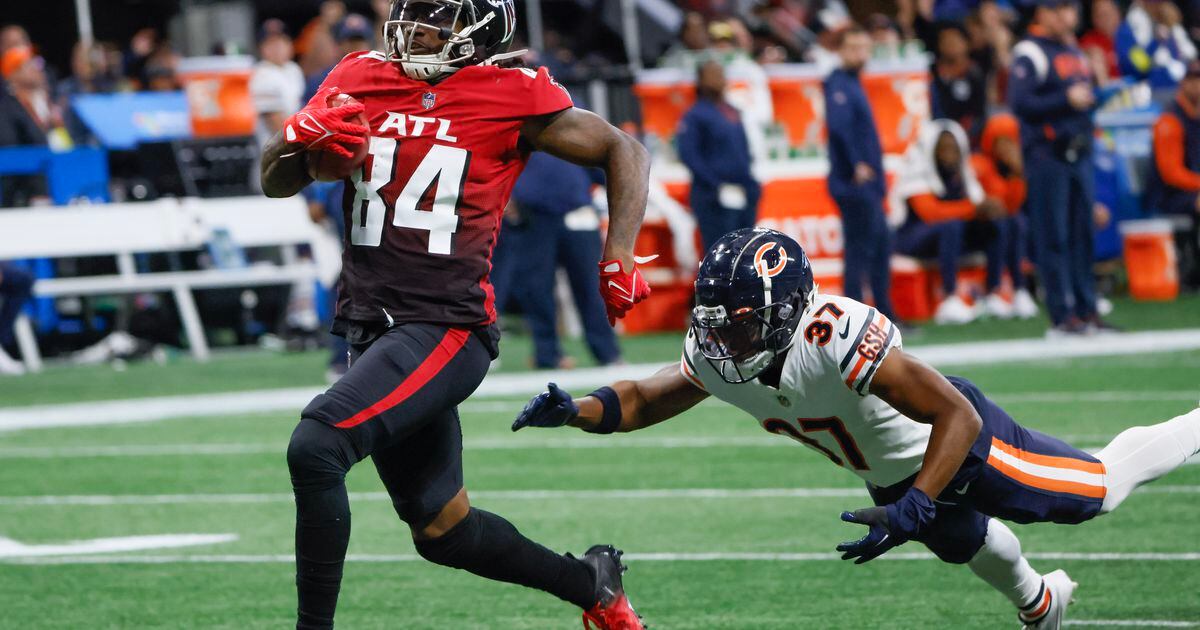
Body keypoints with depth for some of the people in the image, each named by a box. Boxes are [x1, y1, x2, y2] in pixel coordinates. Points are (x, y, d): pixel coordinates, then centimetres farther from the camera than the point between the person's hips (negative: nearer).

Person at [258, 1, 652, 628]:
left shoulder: (511, 94, -6)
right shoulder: (359, 79, 7)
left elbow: (624, 151, 4)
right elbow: (274, 182, 11)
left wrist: (618, 259, -6)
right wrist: (301, 138, -11)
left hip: (447, 326, -6)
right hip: (373, 330, 6)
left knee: (316, 447, -26)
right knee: (442, 530, 16)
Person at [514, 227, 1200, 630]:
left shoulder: (840, 337, -47)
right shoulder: (716, 358, -25)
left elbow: (958, 417, -46)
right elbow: (643, 400, -9)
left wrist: (913, 509, -54)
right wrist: (574, 410, -29)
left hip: (957, 441, -7)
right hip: (891, 474, 7)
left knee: (1098, 489, 12)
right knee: (964, 543, 33)